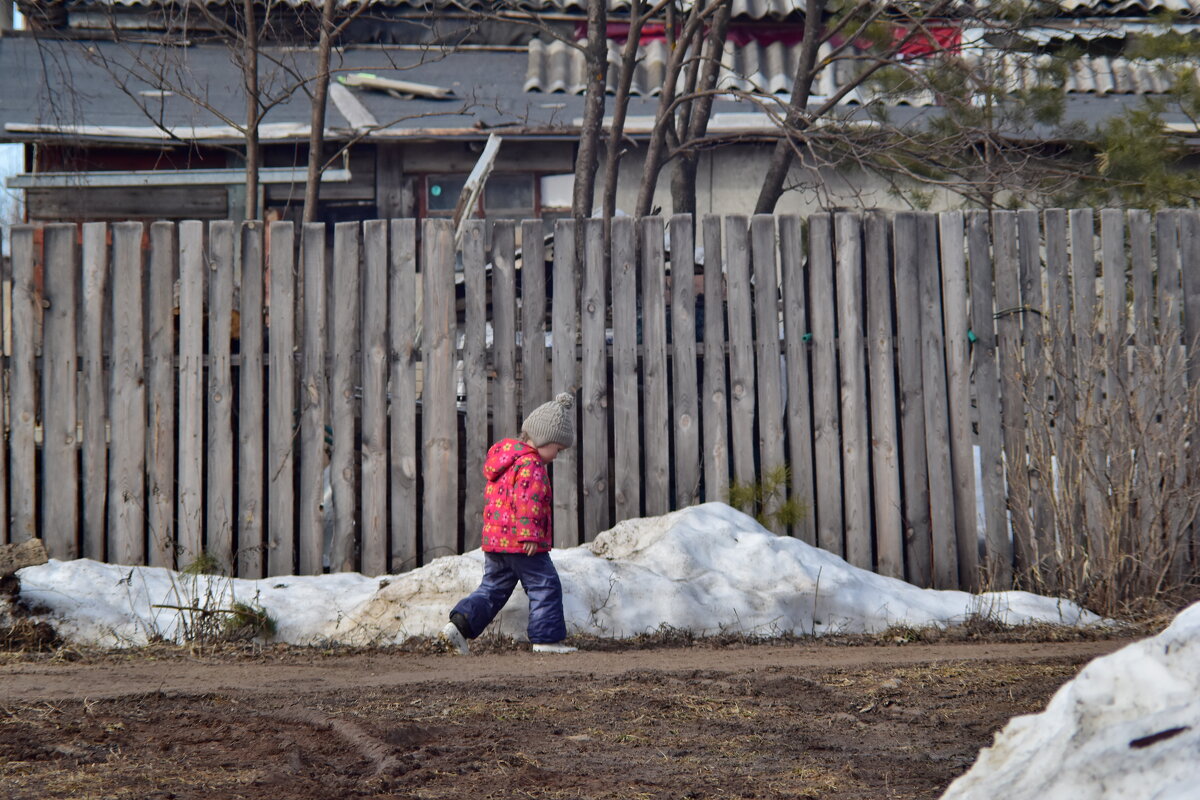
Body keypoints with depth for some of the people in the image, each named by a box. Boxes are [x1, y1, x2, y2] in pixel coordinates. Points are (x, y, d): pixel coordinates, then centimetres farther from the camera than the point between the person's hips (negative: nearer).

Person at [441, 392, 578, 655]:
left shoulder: (504, 455, 18)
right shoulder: (530, 465, -13)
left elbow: (491, 498, 25)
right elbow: (527, 500, -25)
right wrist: (530, 534, -28)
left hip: (494, 540, 9)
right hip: (519, 542, -9)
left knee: (493, 587, 14)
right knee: (545, 586, 0)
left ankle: (459, 624, 1)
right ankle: (546, 638, 0)